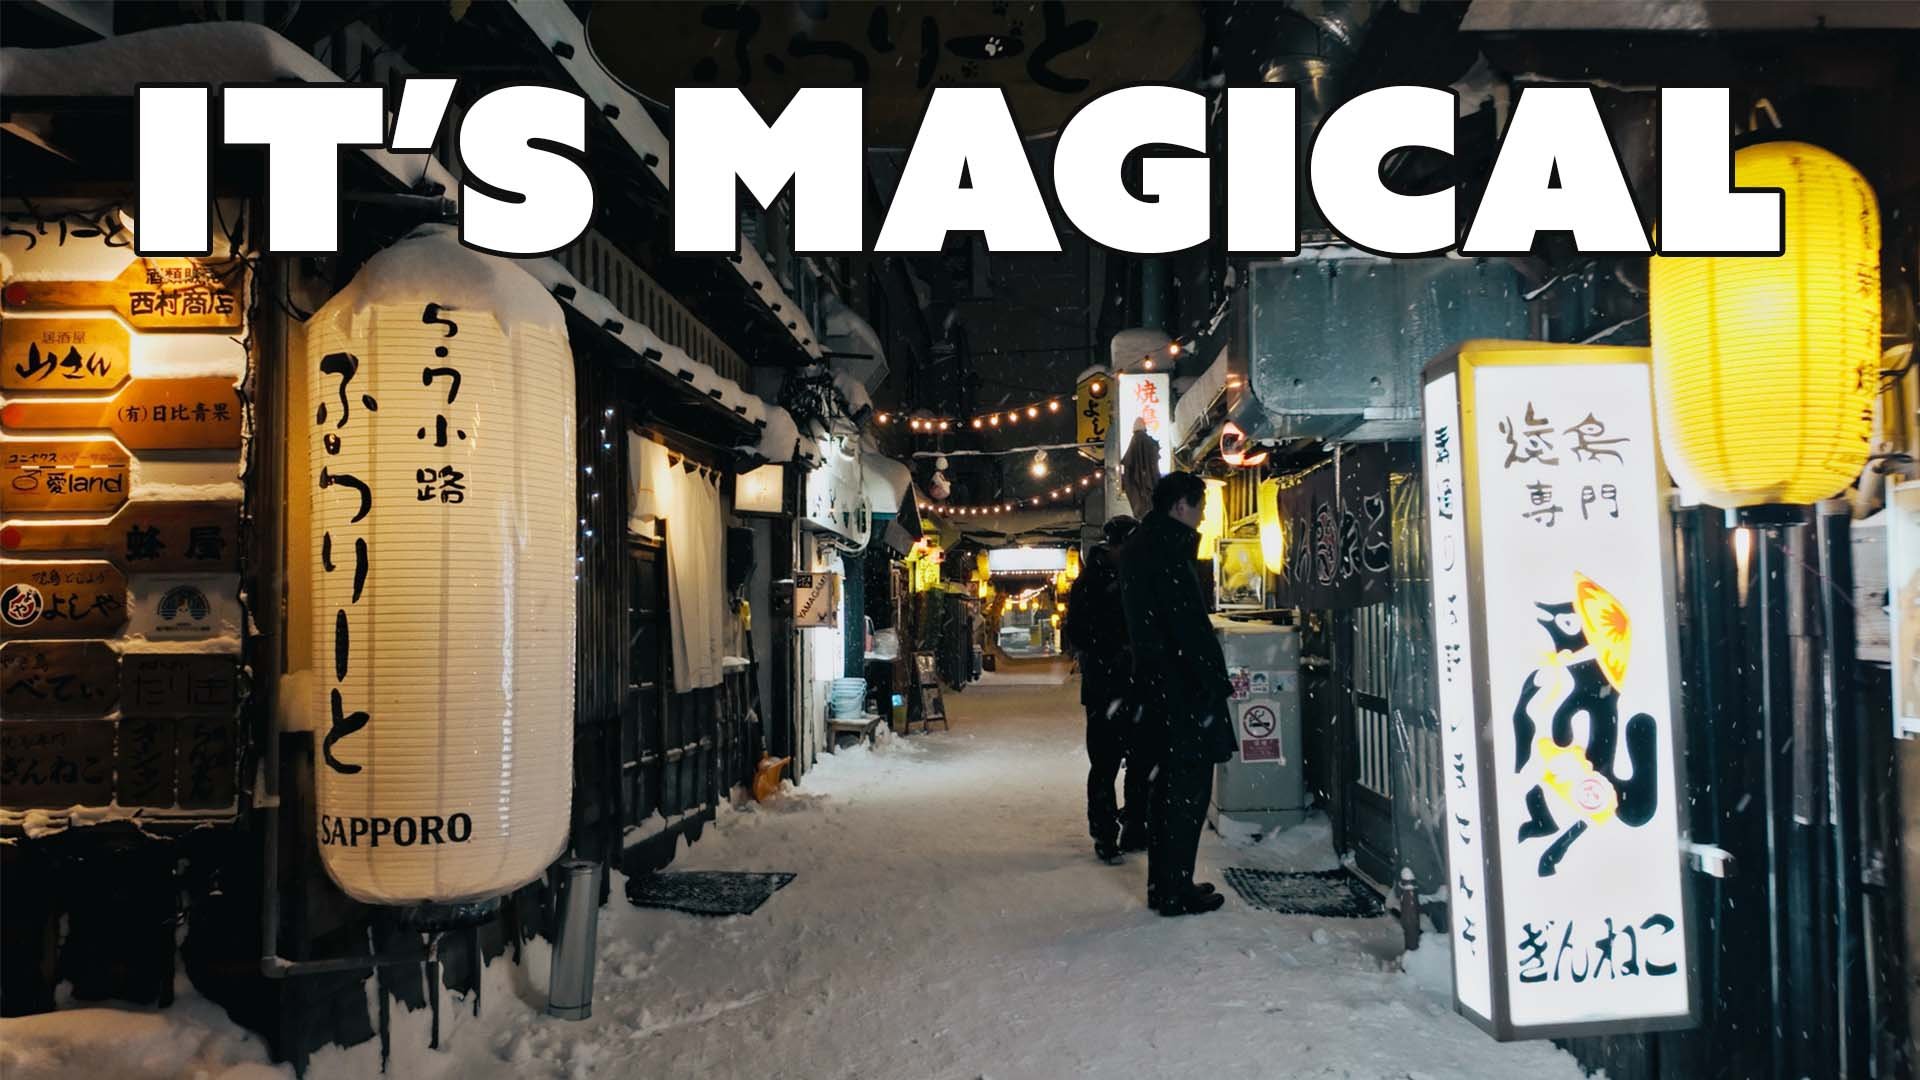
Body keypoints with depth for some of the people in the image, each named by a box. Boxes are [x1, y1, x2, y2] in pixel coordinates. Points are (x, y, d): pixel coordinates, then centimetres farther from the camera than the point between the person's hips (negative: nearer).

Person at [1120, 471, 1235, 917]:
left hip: (1157, 685, 10)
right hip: (1183, 691, -10)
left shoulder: (1138, 546, 16)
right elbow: (1189, 626, -21)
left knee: (1171, 784, 16)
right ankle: (1176, 892, 3)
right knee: (1189, 788, -3)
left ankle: (1163, 884, 24)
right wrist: (1215, 683, -16)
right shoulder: (1166, 549, -16)